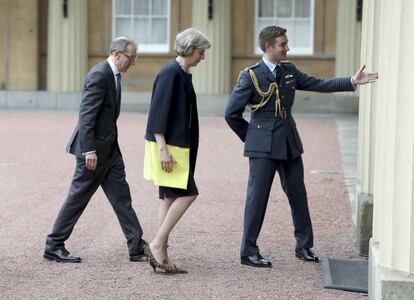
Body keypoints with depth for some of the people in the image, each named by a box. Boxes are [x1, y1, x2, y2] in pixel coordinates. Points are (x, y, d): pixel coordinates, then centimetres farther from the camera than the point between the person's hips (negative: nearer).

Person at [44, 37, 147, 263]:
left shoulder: (113, 75, 12)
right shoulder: (99, 75, -18)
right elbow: (86, 115, -22)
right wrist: (89, 150, -25)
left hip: (109, 147, 9)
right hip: (94, 147, -9)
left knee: (121, 197, 6)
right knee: (78, 197, -1)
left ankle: (137, 248, 7)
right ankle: (54, 246, 9)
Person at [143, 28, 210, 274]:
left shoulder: (183, 74, 14)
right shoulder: (170, 73, -15)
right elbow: (158, 112, -19)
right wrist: (163, 149, -23)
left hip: (178, 143, 10)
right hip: (169, 144, -10)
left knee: (171, 198, 8)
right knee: (188, 194, -11)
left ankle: (161, 254, 9)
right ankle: (157, 244, -8)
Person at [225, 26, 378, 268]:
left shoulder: (289, 71, 9)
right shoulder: (251, 76, -9)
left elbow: (318, 84, 9)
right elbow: (232, 114, -6)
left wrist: (353, 81, 2)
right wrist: (250, 137, 1)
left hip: (290, 143, 6)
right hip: (263, 147, -6)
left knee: (298, 195, 12)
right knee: (257, 196, -4)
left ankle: (304, 247, 24)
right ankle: (249, 252, 4)